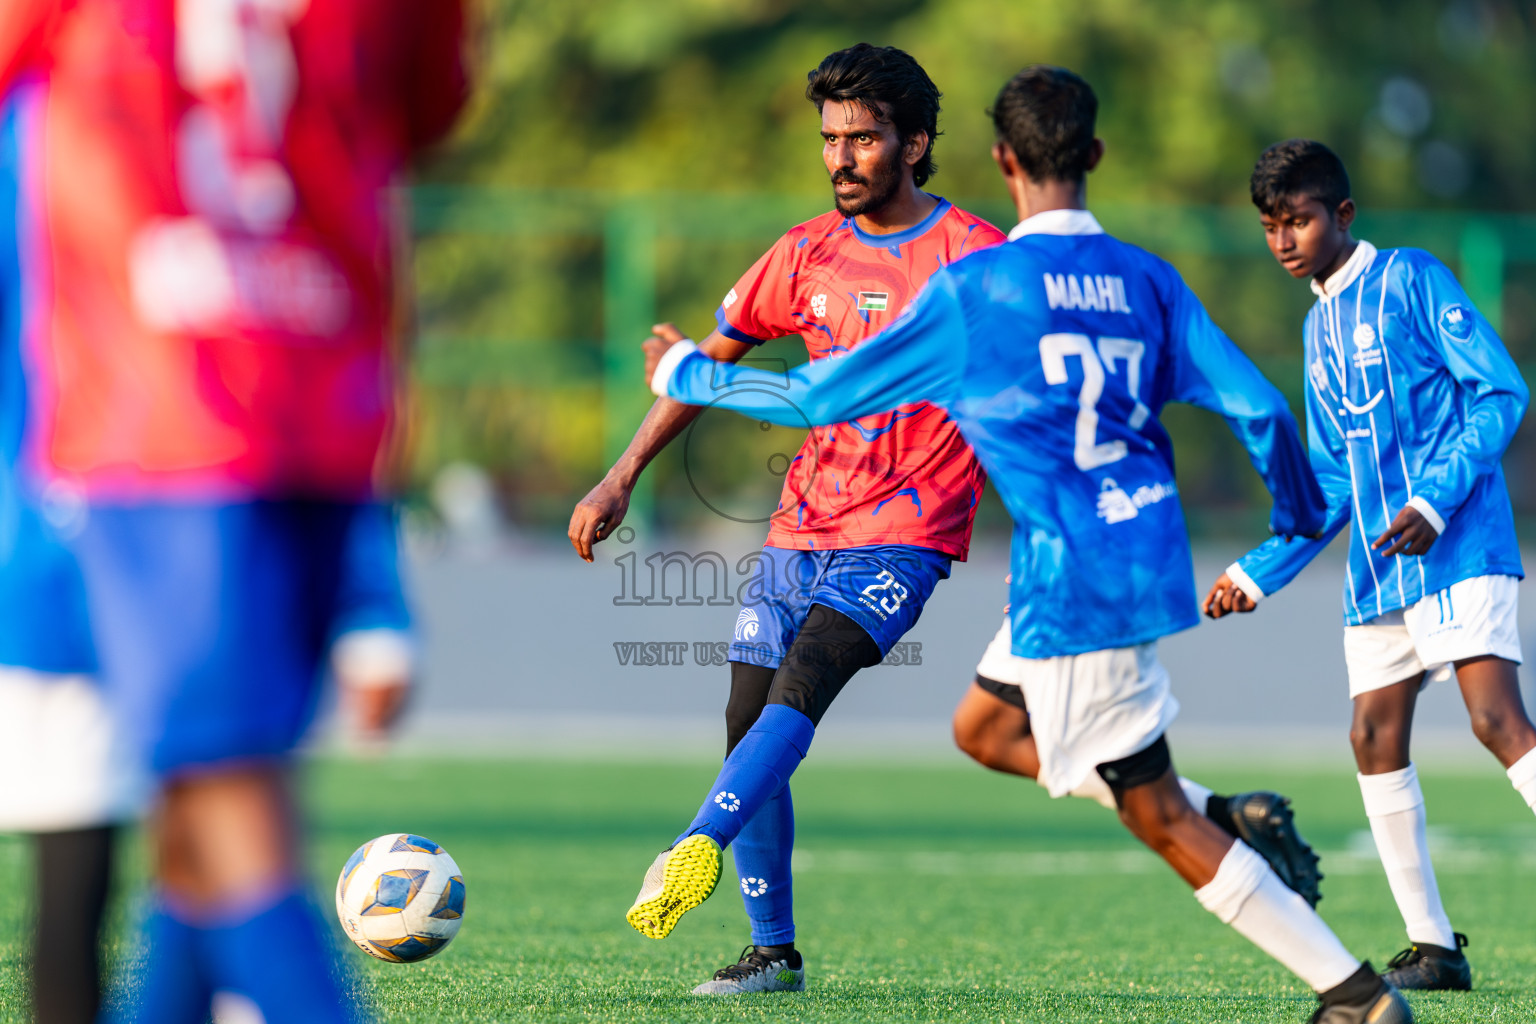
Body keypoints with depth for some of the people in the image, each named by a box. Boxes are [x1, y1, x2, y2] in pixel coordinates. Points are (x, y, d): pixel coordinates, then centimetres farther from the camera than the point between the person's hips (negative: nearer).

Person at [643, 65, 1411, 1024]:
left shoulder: (972, 289, -8)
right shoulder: (1148, 279, 6)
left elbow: (821, 396, -2)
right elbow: (1260, 408, 4)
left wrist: (685, 374, 14)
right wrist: (1301, 513, 25)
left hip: (1071, 580, -6)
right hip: (1148, 555, 6)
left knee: (1159, 818, 0)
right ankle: (1239, 820, 21)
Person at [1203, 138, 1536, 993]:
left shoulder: (1413, 281, -4)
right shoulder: (1320, 328, 19)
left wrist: (1436, 502, -21)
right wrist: (1259, 573, 17)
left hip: (1459, 547, -8)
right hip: (1378, 566, 8)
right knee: (1375, 738, 4)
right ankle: (1434, 947, 11)